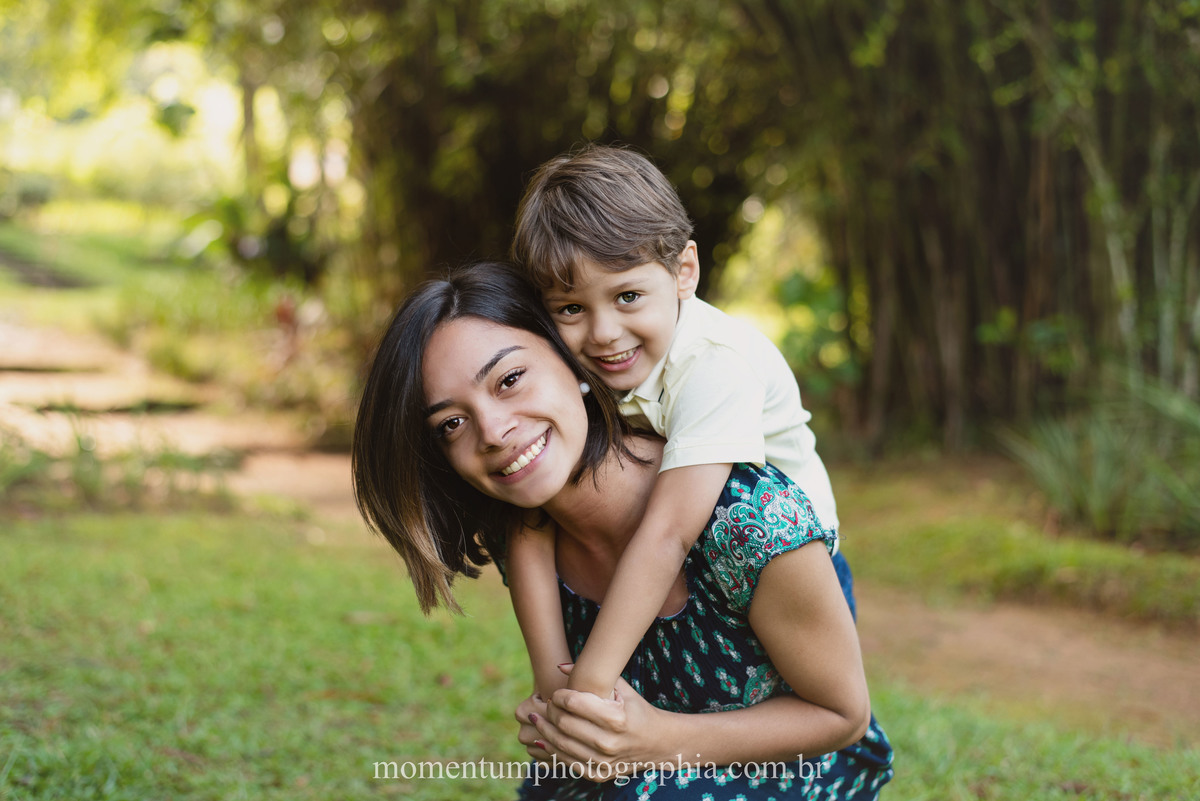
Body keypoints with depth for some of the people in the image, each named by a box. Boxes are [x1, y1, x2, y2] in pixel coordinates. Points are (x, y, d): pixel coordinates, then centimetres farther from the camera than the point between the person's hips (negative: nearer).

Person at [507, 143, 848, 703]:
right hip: (671, 580, 4)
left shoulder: (716, 364, -35)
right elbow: (530, 522, -23)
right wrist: (551, 678, -33)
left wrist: (590, 685, -43)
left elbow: (668, 534, -41)